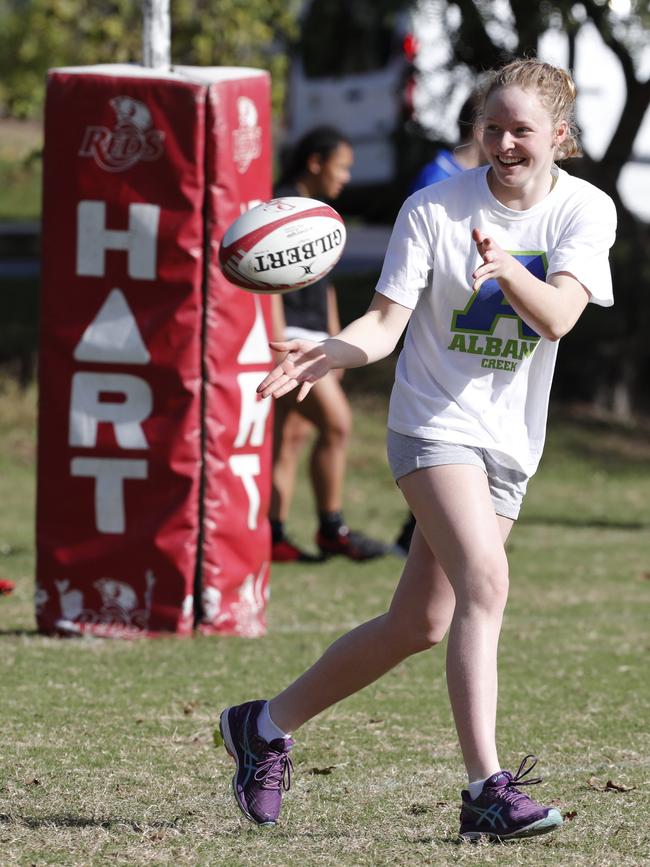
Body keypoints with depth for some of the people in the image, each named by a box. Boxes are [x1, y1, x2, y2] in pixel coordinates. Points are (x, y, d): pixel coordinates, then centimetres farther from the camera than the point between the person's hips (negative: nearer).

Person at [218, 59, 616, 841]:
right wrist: (327, 353, -31)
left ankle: (267, 725, 26)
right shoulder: (433, 210, -9)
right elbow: (387, 322, -11)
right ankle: (487, 788, -29)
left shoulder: (585, 211, -4)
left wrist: (505, 270, -38)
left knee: (420, 625, 9)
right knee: (485, 582, -26)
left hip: (510, 439, 4)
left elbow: (558, 317, -19)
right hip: (435, 422, -4)